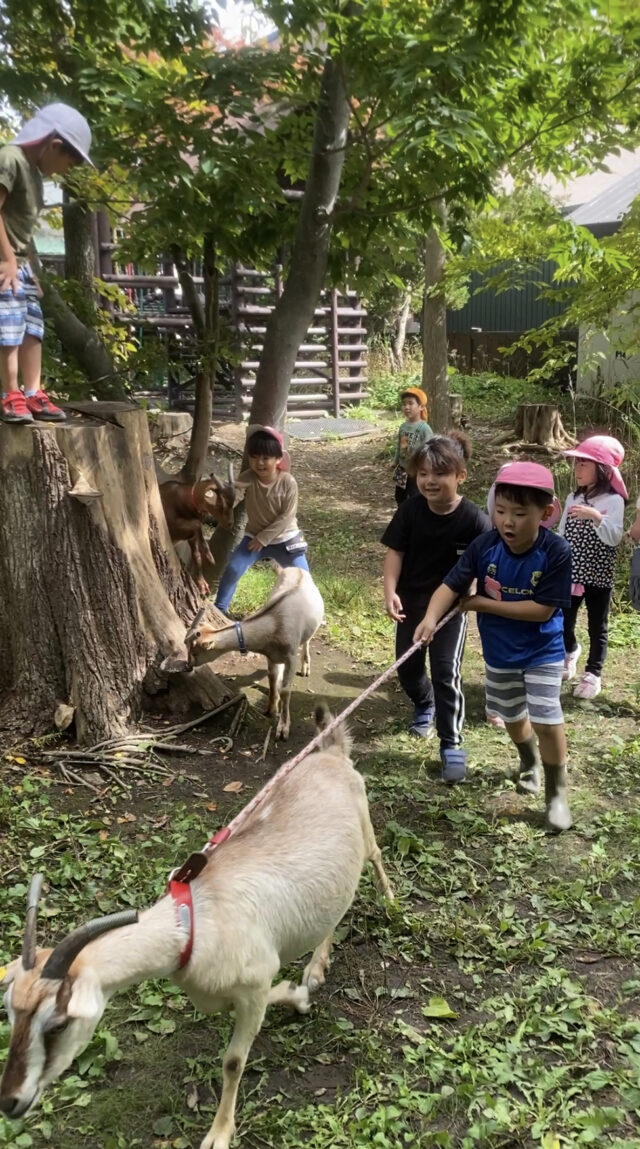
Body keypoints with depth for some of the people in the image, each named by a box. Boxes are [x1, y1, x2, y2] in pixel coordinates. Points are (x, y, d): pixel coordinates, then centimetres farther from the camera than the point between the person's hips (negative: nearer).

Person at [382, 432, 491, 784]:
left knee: (446, 674, -8)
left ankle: (451, 744, 5)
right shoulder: (411, 509, -13)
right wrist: (390, 592, -17)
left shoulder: (473, 520, -21)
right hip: (411, 601, 4)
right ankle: (423, 705, 49)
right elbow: (395, 550, -7)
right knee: (407, 668, 16)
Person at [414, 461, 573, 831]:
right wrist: (431, 618, -40)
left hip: (543, 652, -3)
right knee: (513, 718, 21)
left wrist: (484, 604, -23)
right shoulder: (485, 546, -18)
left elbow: (541, 609, -27)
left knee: (547, 721, -8)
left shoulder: (556, 552, -25)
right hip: (499, 652, 4)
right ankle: (531, 763, 51)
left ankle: (557, 793, 14)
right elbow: (451, 585, -21)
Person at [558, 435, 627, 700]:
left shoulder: (613, 501, -12)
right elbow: (562, 536, 9)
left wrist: (596, 517, -36)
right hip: (570, 573, 4)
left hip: (598, 576, -4)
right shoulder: (572, 498, 4)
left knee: (597, 627, 7)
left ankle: (593, 675, 21)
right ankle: (570, 650, 43)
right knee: (563, 622, 11)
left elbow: (613, 538, -21)